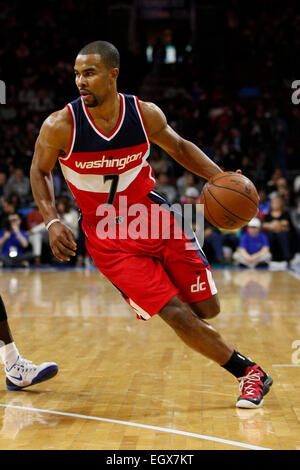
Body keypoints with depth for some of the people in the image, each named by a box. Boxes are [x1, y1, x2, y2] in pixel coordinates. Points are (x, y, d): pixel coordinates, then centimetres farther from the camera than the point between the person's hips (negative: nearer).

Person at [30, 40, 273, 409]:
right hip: (108, 237, -2)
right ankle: (249, 373, 6)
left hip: (154, 219, 3)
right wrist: (52, 221, -13)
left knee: (207, 308, 0)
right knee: (177, 316, -12)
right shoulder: (60, 126, -16)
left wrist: (220, 178, -5)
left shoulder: (145, 114, -10)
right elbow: (39, 171, 1)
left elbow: (178, 147, 9)